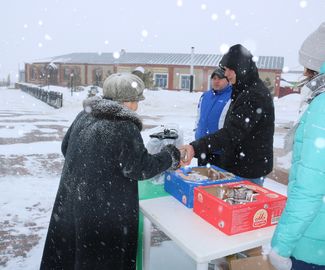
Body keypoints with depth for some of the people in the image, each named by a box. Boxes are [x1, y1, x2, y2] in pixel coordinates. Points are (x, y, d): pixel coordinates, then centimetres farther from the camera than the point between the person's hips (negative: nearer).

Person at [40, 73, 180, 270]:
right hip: (106, 208, -7)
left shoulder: (84, 115, 2)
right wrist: (171, 155, -2)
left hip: (72, 199, 7)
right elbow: (141, 168, -16)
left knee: (69, 250, 21)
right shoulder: (126, 128, -19)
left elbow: (66, 148, 13)